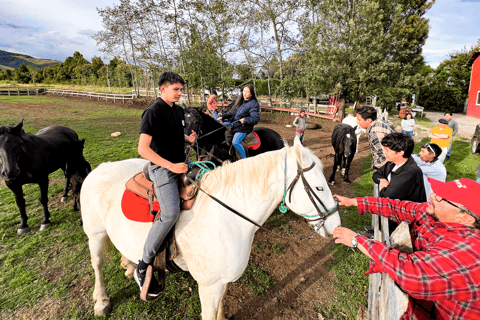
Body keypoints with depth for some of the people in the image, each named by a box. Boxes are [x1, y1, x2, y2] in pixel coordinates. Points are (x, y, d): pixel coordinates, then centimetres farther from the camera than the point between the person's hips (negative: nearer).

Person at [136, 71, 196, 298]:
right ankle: (142, 268, -6)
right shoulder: (153, 112, -12)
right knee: (170, 214, -22)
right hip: (163, 168, -9)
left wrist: (189, 138, 5)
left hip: (181, 164, 9)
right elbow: (143, 148, -18)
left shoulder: (179, 111, 13)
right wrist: (171, 166, -23)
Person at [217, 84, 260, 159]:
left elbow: (256, 119, -15)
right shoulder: (239, 100, 14)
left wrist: (245, 120, -30)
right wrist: (222, 116, 5)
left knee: (235, 142, -28)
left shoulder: (254, 104, -8)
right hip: (234, 125, 8)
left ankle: (244, 159, -15)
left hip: (243, 128, -8)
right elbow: (231, 112, 19)